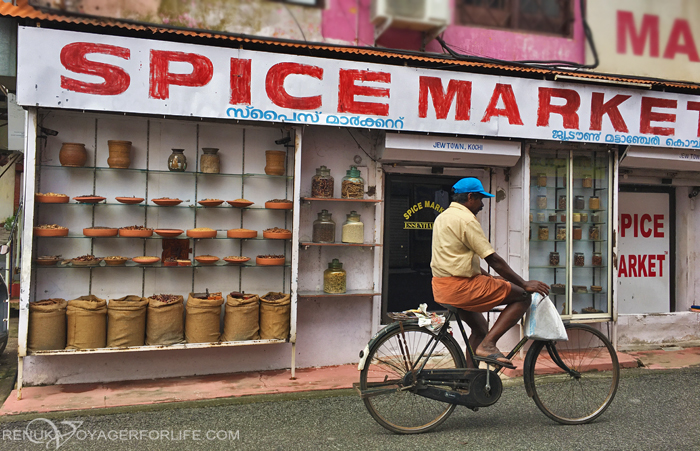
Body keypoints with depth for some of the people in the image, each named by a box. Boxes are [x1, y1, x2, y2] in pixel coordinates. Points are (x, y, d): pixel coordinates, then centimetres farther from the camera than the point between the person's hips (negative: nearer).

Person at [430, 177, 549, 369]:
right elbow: (493, 260, -15)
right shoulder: (466, 220, -14)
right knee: (522, 296, -4)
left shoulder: (443, 217, 17)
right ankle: (487, 344, -9)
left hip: (441, 288, 10)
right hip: (460, 286, -10)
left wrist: (490, 278, 25)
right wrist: (524, 284, -8)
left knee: (480, 328, 26)